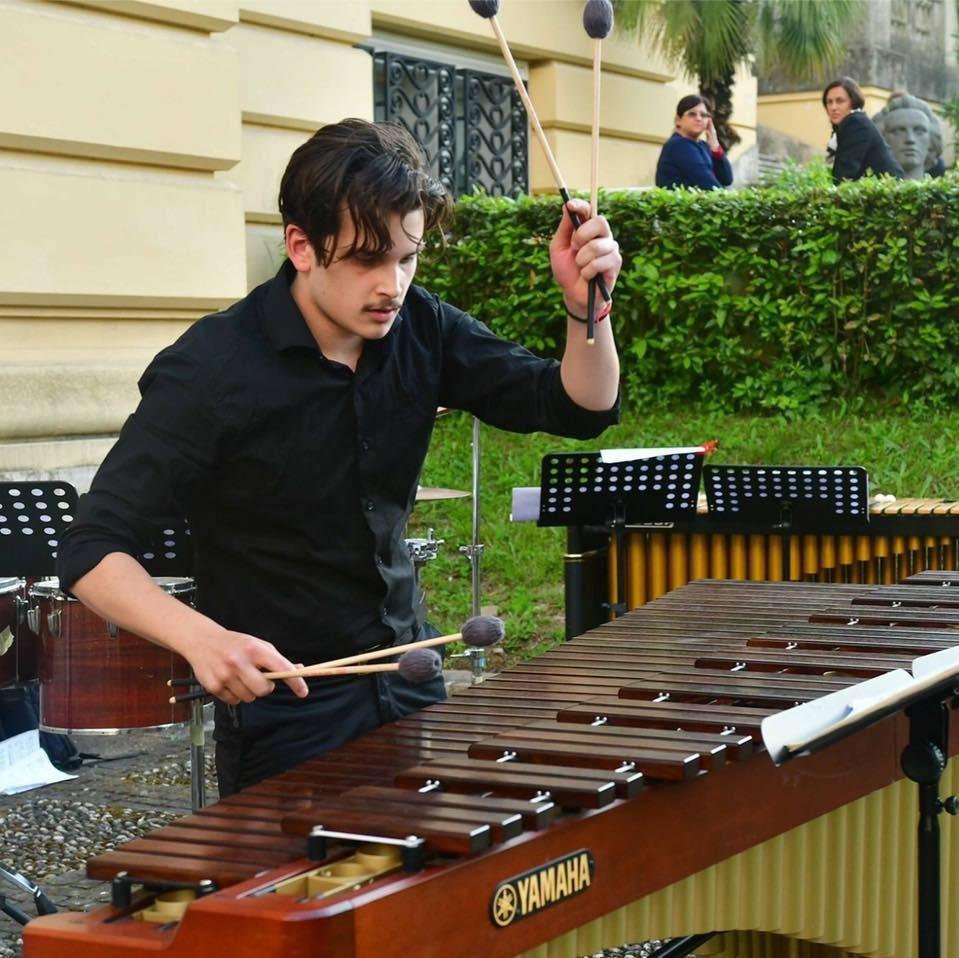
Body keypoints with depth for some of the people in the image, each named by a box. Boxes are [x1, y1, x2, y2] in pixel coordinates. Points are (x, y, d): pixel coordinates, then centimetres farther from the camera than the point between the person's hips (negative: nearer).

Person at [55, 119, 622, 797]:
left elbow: (581, 408, -2)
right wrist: (200, 637, -37)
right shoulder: (210, 369, -20)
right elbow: (93, 550, -20)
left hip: (408, 684, 6)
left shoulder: (422, 332, -5)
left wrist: (587, 311, -23)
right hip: (279, 709, -5)